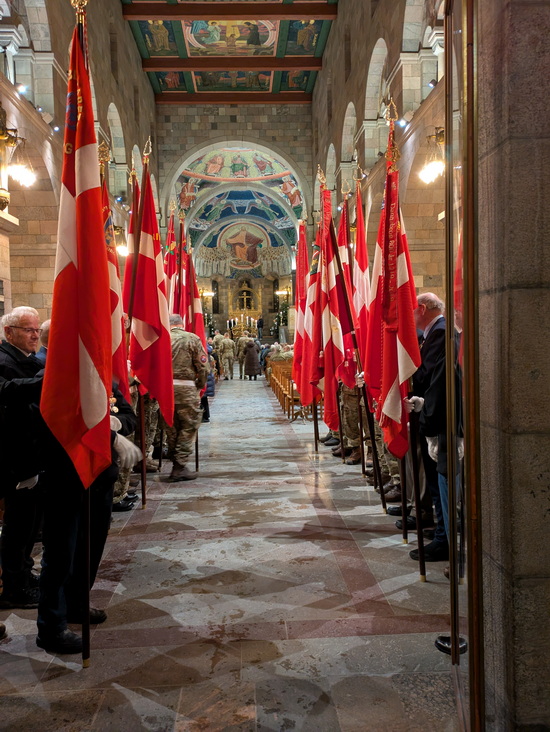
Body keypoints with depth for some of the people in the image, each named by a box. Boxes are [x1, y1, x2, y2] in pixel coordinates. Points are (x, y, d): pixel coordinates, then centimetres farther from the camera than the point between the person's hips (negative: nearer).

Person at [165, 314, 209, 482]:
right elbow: (203, 366, -4)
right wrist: (200, 385, 9)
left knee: (171, 425, 15)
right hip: (185, 386, -3)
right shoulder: (192, 339, -2)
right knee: (188, 426, 5)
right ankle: (179, 466, 2)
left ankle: (175, 460, 24)